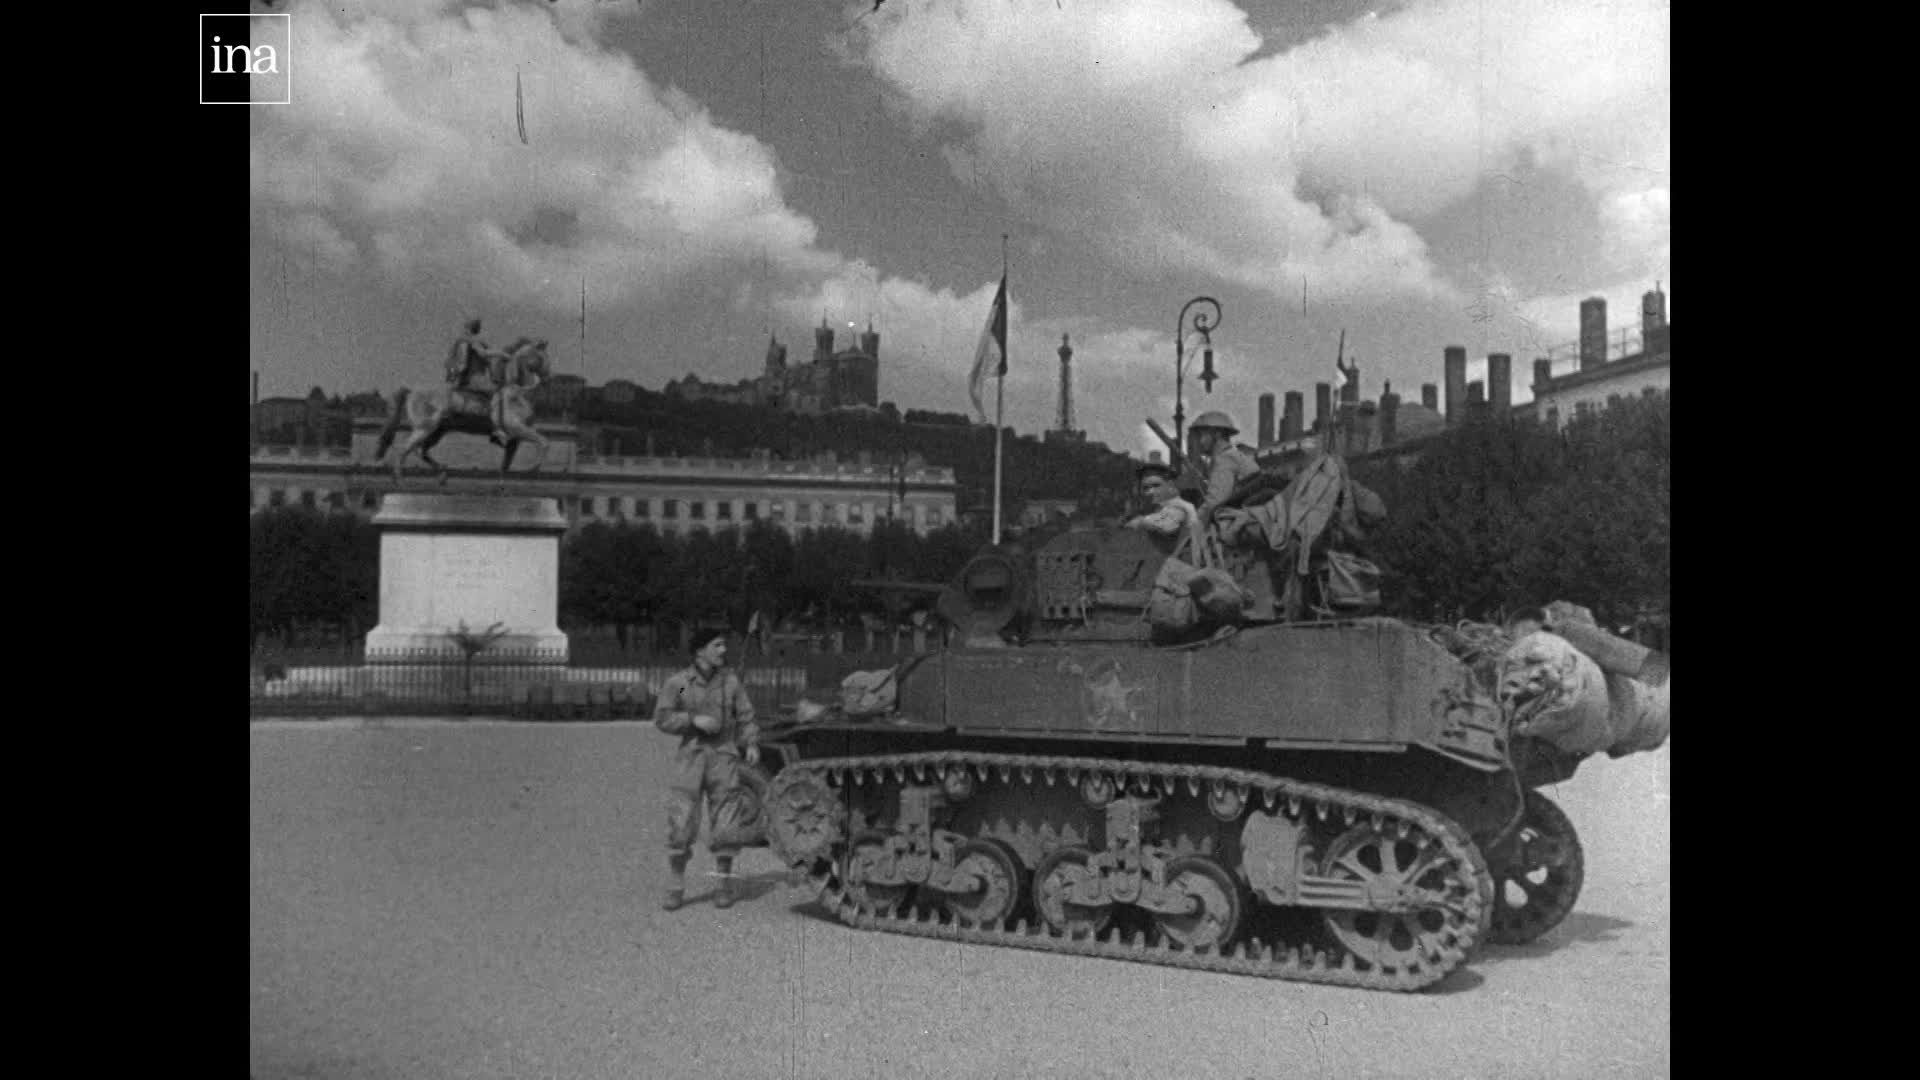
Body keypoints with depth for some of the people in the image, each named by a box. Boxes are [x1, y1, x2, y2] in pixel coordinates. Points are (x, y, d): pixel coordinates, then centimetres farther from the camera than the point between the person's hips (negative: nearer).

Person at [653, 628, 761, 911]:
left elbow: (746, 718, 7)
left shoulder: (731, 682, 6)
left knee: (724, 826, 2)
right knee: (681, 825, -4)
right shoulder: (677, 683, 2)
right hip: (690, 757, -1)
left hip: (724, 756, 1)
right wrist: (694, 720, -15)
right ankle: (676, 889, 8)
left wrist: (751, 744, -9)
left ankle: (726, 886, 17)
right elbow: (662, 718, -1)